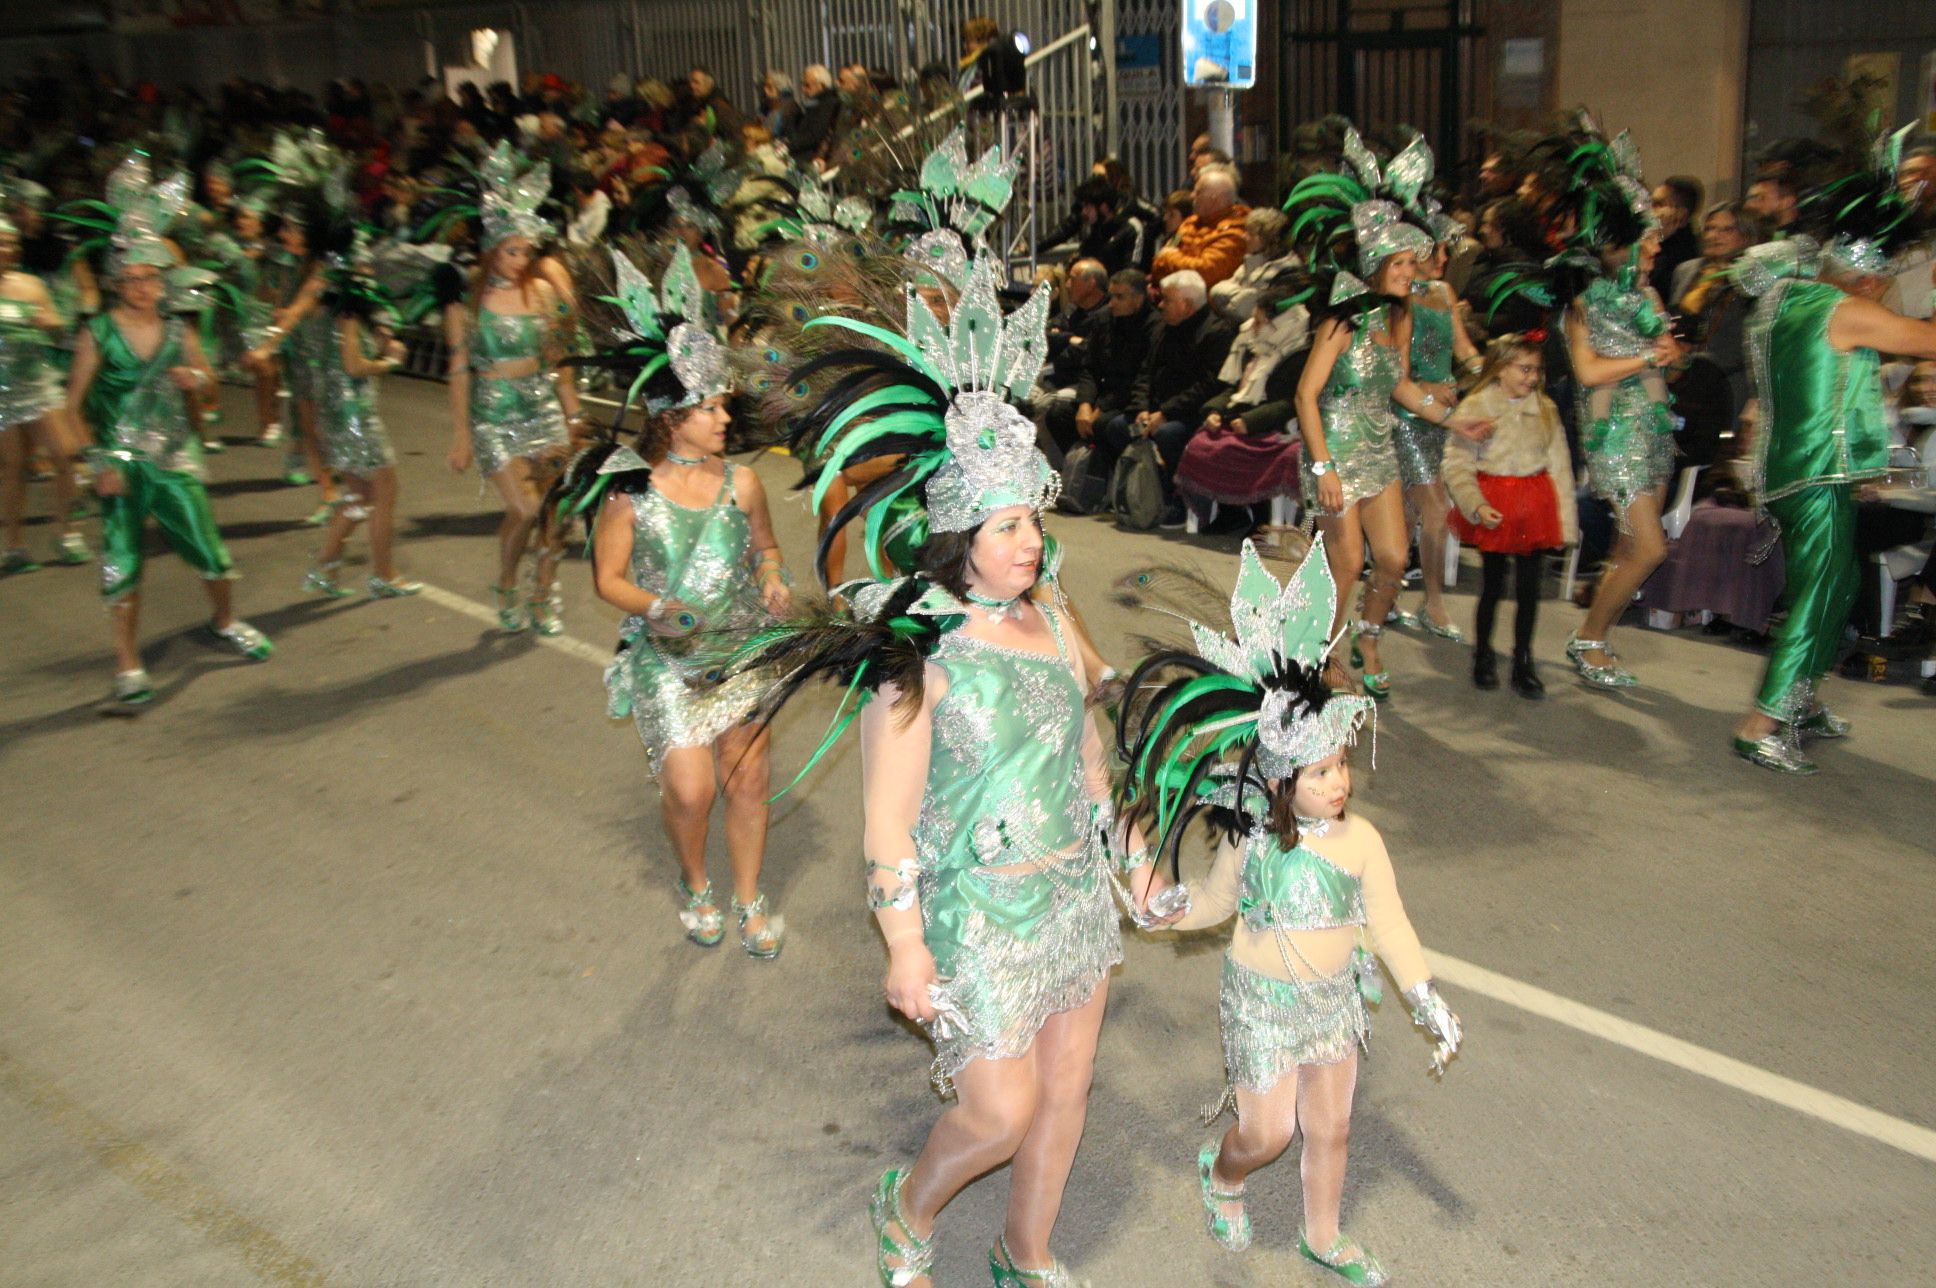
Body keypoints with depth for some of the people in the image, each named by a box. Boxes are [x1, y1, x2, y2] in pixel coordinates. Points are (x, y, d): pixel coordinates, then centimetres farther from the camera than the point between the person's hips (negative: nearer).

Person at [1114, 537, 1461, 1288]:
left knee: (1330, 1127, 16)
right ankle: (1220, 1174, 41)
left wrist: (1429, 1004, -9)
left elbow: (1390, 927, -8)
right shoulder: (1251, 843, -16)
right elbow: (1212, 904, 2)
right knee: (1267, 1132, 5)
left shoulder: (1360, 840, -13)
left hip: (1335, 998, 3)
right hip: (1262, 1000, -3)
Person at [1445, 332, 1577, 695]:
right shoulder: (1475, 407, -6)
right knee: (1492, 585, 5)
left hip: (1534, 503, 3)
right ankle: (1482, 655, 23)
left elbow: (1559, 464, 8)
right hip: (1494, 505, -3)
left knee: (1529, 587, 4)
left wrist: (1564, 521, 4)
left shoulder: (1545, 409, 7)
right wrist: (1476, 505, -19)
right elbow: (1457, 465, -7)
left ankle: (1523, 662, 17)